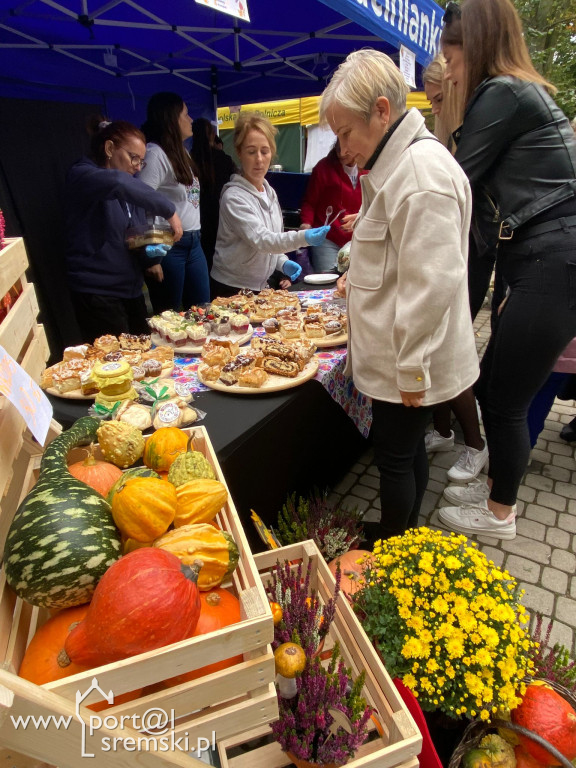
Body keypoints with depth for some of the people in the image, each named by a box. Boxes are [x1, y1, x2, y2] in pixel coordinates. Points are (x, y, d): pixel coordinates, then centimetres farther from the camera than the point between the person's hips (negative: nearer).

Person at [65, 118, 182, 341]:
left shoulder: (128, 193, 15)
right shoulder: (82, 175, -8)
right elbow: (118, 182, -31)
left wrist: (153, 252, -5)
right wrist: (169, 210, -26)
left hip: (131, 290, 7)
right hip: (97, 293, -7)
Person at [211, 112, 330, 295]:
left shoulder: (270, 193, 7)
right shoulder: (234, 197, -17)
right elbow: (259, 240, -28)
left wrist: (283, 263, -3)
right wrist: (303, 238, -41)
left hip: (262, 286, 7)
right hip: (232, 288, -7)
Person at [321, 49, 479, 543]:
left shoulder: (422, 172, -19)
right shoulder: (398, 163, 14)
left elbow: (432, 283, -24)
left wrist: (410, 367, -20)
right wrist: (360, 275, 15)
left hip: (409, 362, -10)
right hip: (402, 357, 10)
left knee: (394, 456, 7)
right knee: (407, 450, 20)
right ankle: (403, 537, 40)